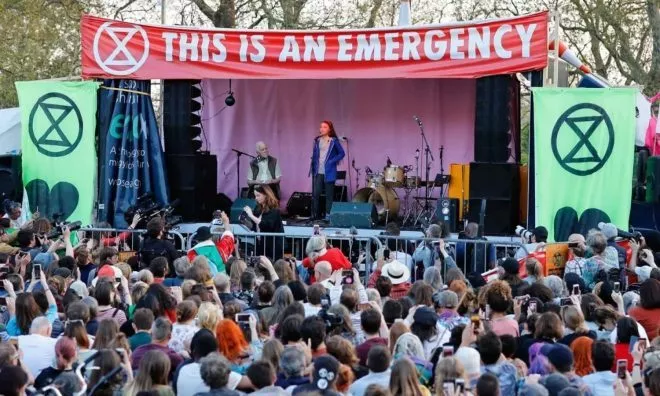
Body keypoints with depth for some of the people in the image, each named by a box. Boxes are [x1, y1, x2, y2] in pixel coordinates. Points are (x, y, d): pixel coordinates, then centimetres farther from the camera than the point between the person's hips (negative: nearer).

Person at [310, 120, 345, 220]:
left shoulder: (334, 141, -2)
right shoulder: (317, 140, 9)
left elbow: (341, 153, 0)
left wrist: (332, 161, -9)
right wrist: (313, 167, 8)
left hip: (329, 172, -3)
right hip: (318, 172, 3)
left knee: (329, 195, 1)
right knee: (315, 194, -2)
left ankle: (328, 215, 6)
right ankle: (315, 215, 6)